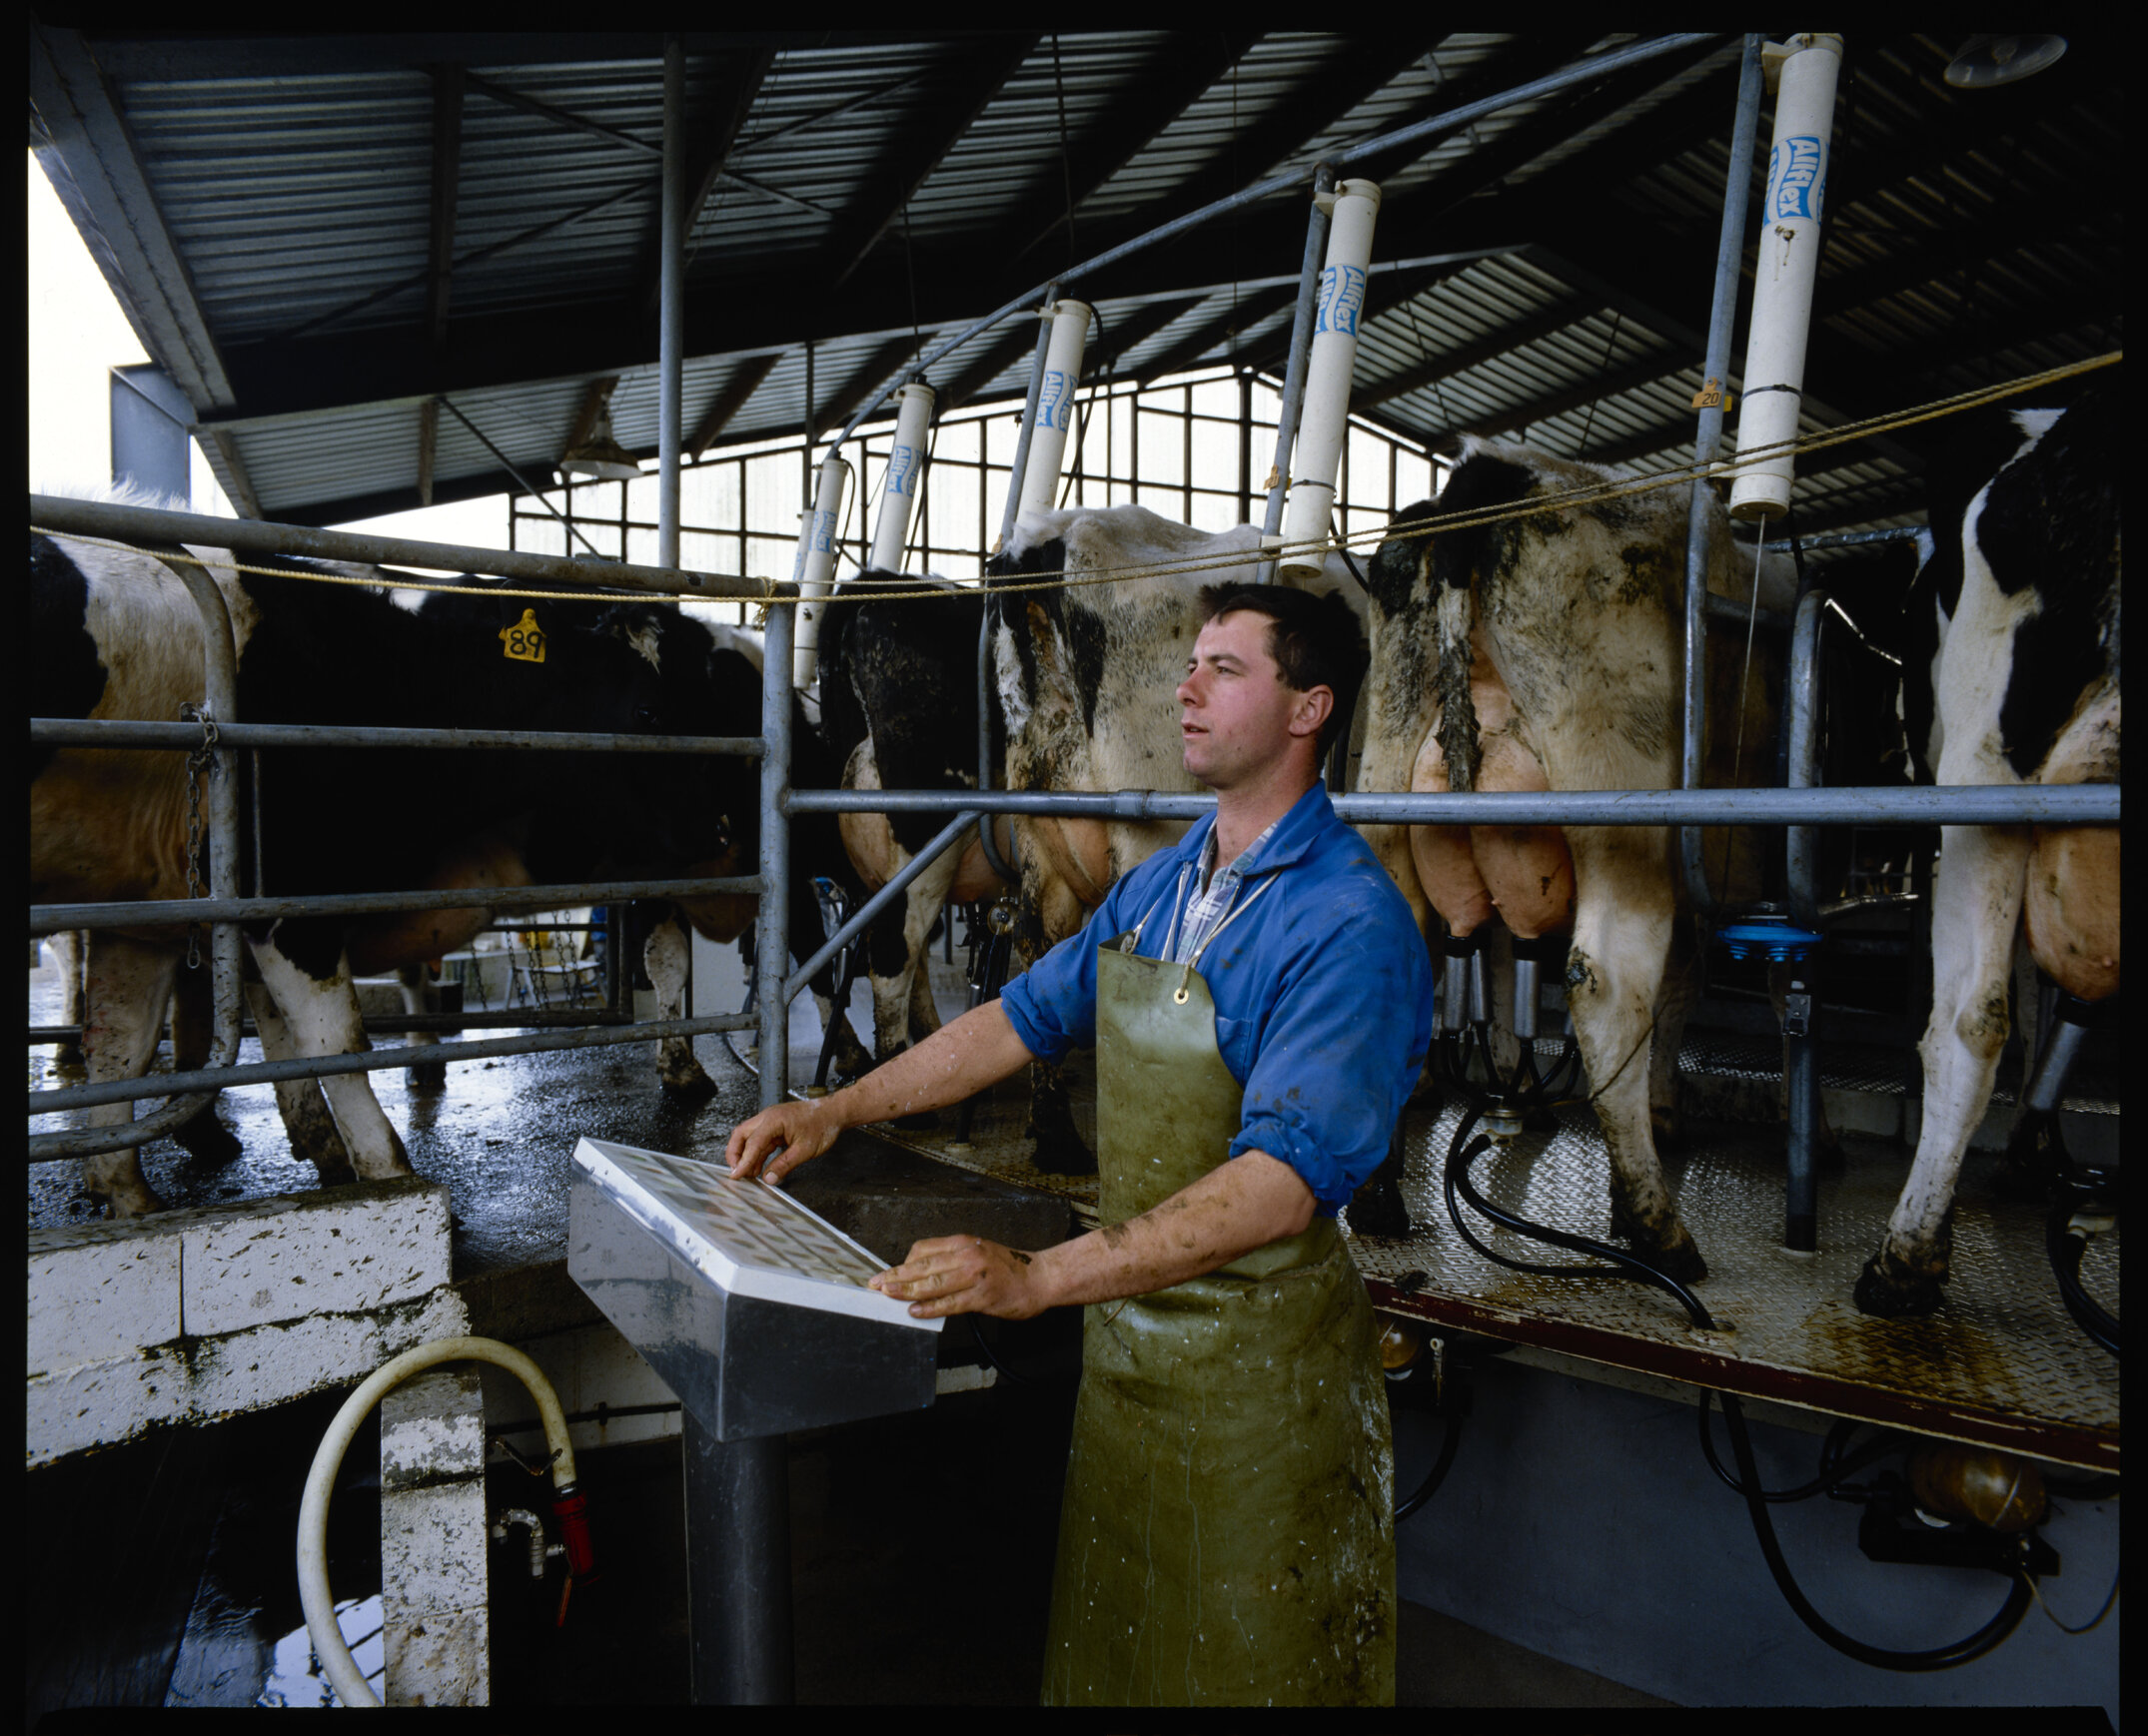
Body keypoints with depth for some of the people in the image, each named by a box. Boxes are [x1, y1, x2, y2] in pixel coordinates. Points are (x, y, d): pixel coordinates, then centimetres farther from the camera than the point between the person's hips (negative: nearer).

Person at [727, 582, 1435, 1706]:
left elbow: (1285, 1178, -31)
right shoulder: (1157, 884, 5)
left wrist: (1040, 1278, -37)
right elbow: (1028, 1015, 12)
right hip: (1126, 1327, 7)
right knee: (1109, 1642, 24)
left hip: (1258, 1359, -7)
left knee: (1245, 1665, 14)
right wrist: (839, 1110, 7)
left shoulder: (1350, 921, -21)